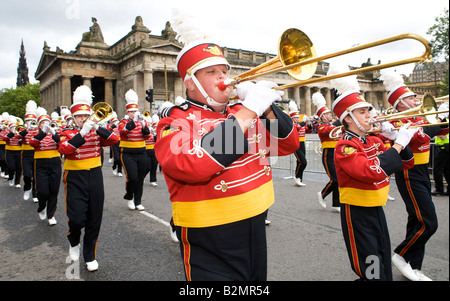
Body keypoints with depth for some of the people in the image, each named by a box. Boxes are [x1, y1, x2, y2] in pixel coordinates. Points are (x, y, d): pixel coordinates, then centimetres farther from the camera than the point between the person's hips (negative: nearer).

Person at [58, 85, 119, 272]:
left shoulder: (97, 133, 8)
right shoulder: (67, 134, 0)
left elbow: (114, 139, -9)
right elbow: (63, 148, -21)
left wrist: (98, 128, -19)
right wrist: (82, 133, -27)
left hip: (95, 177, 3)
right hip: (75, 179, -3)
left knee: (94, 220, 6)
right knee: (77, 218, -9)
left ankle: (90, 256, 22)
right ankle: (73, 242, 25)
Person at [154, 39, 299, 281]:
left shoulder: (240, 113, 8)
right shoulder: (175, 121, -10)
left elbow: (288, 145, 6)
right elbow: (192, 165, -31)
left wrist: (266, 109, -12)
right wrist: (248, 111, -27)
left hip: (257, 233, 7)